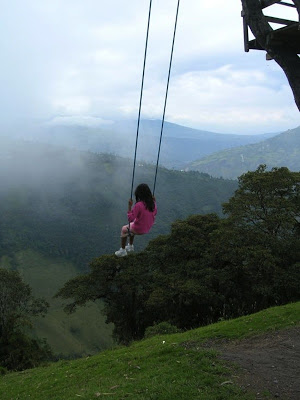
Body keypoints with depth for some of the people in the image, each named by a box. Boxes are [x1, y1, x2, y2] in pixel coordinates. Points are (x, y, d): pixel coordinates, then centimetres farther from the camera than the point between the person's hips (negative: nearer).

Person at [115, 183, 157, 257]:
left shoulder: (138, 205, -31)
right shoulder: (152, 203, -11)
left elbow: (130, 219, -27)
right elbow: (155, 213, 10)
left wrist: (129, 206, -26)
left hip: (139, 230, -6)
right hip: (148, 228, 7)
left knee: (124, 229, 24)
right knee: (131, 226, 36)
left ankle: (122, 250, 33)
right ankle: (130, 246, 49)